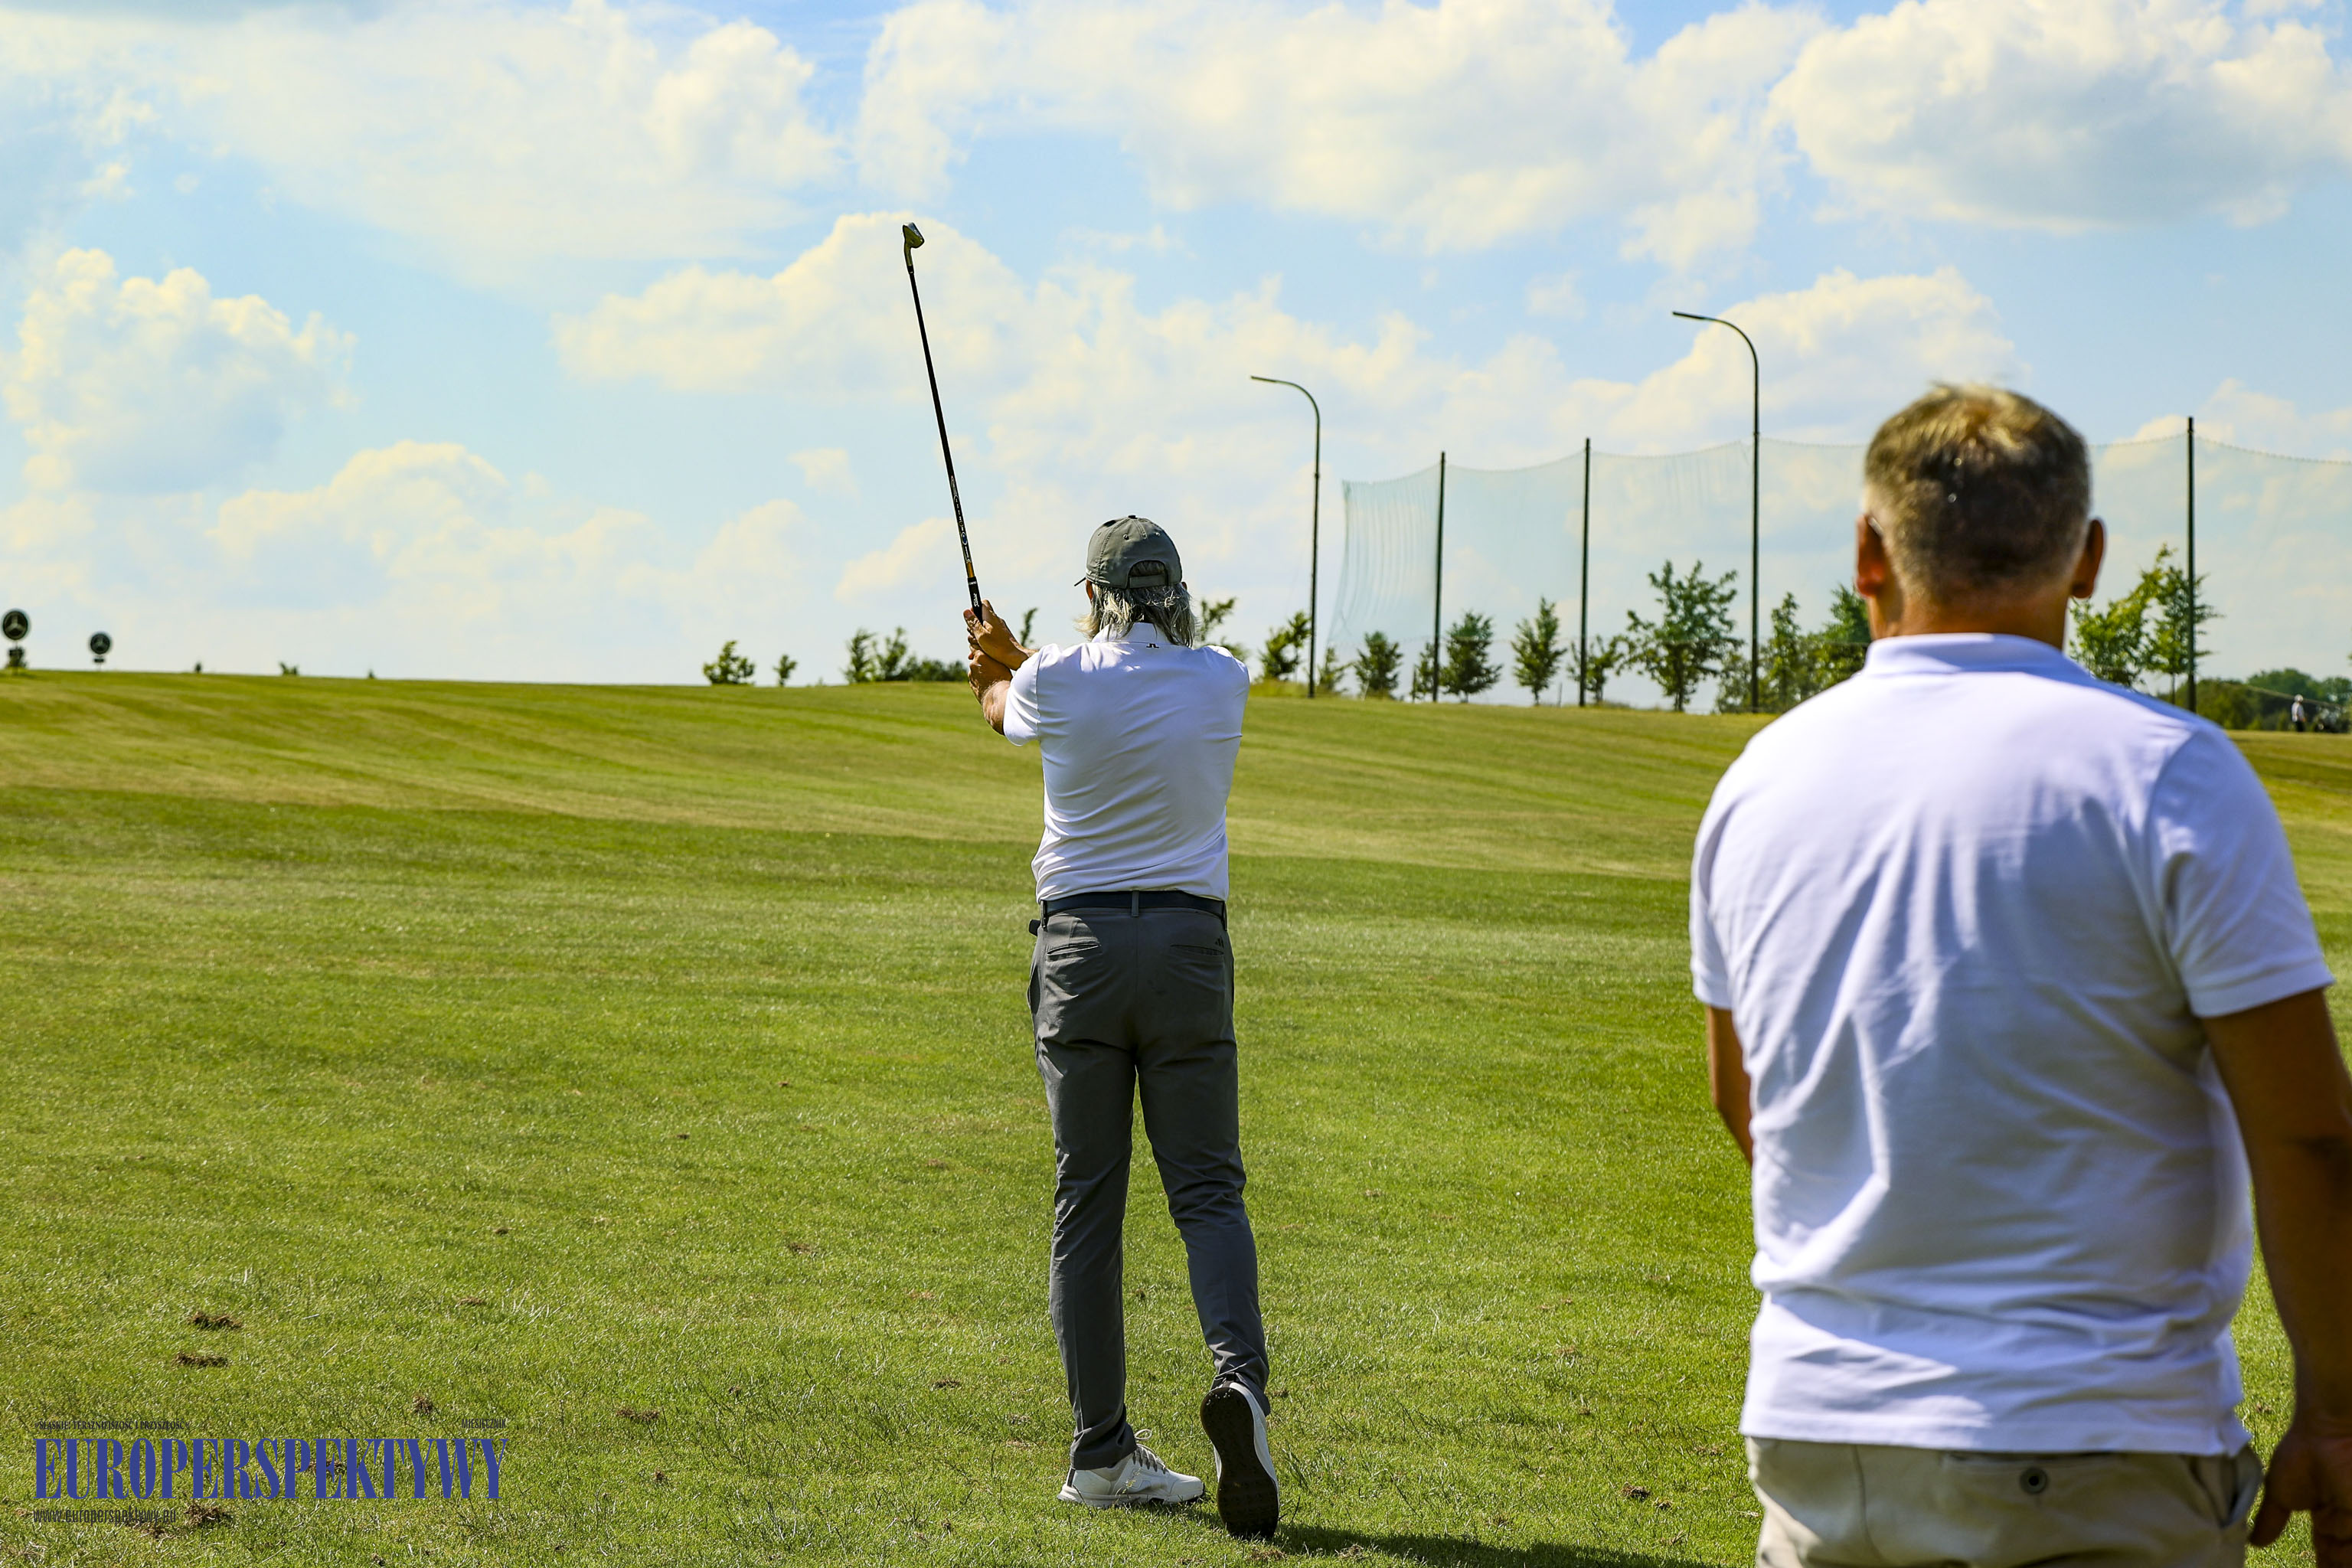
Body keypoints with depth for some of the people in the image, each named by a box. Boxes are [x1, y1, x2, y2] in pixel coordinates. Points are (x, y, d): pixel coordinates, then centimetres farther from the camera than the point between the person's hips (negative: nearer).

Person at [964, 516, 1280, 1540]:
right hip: (1188, 945, 1)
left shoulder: (1059, 682, -3)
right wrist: (1010, 657, 33)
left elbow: (1004, 713, 21)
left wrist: (994, 668, 45)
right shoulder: (1222, 682, 1)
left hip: (1080, 945, 0)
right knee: (1207, 1188, 3)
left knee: (1086, 1201, 4)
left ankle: (1101, 1452, 5)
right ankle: (1239, 1375, -24)